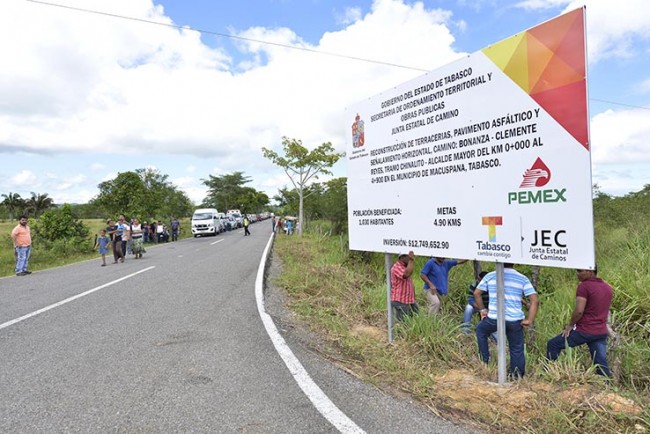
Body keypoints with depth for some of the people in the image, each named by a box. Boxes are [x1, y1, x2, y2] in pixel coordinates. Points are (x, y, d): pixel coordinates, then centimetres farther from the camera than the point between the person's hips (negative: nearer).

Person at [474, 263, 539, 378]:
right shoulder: (523, 279, 6)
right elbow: (534, 300, -1)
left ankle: (485, 361, 30)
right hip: (515, 320, 0)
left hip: (494, 318, 0)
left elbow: (476, 293, 10)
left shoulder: (490, 276, 7)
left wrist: (482, 309, 20)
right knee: (517, 350, 15)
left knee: (480, 330, 29)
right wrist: (529, 320, 1)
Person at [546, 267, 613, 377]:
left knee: (552, 344, 7)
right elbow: (603, 310, 21)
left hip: (584, 331, -7)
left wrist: (570, 325, -7)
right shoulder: (608, 288, 11)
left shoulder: (584, 286, -14)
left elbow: (579, 310, -20)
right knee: (601, 363, 9)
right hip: (602, 332, 7)